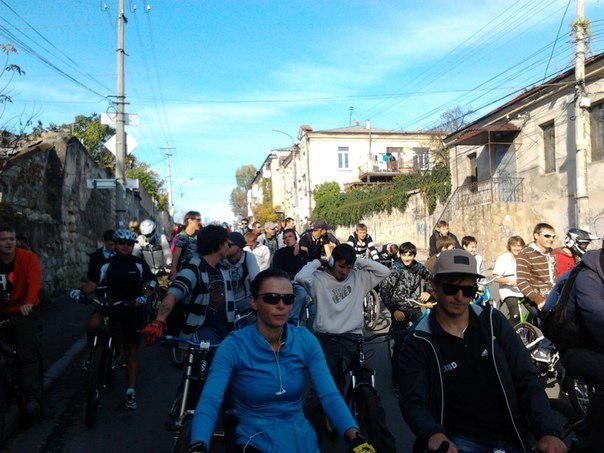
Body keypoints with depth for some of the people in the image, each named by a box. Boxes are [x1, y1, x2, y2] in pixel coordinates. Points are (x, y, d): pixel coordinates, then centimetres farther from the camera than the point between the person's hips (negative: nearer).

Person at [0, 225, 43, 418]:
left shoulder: (27, 257, -11)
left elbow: (34, 281, -24)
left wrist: (28, 302, -41)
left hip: (22, 313, -4)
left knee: (29, 355, -8)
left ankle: (32, 397, -5)